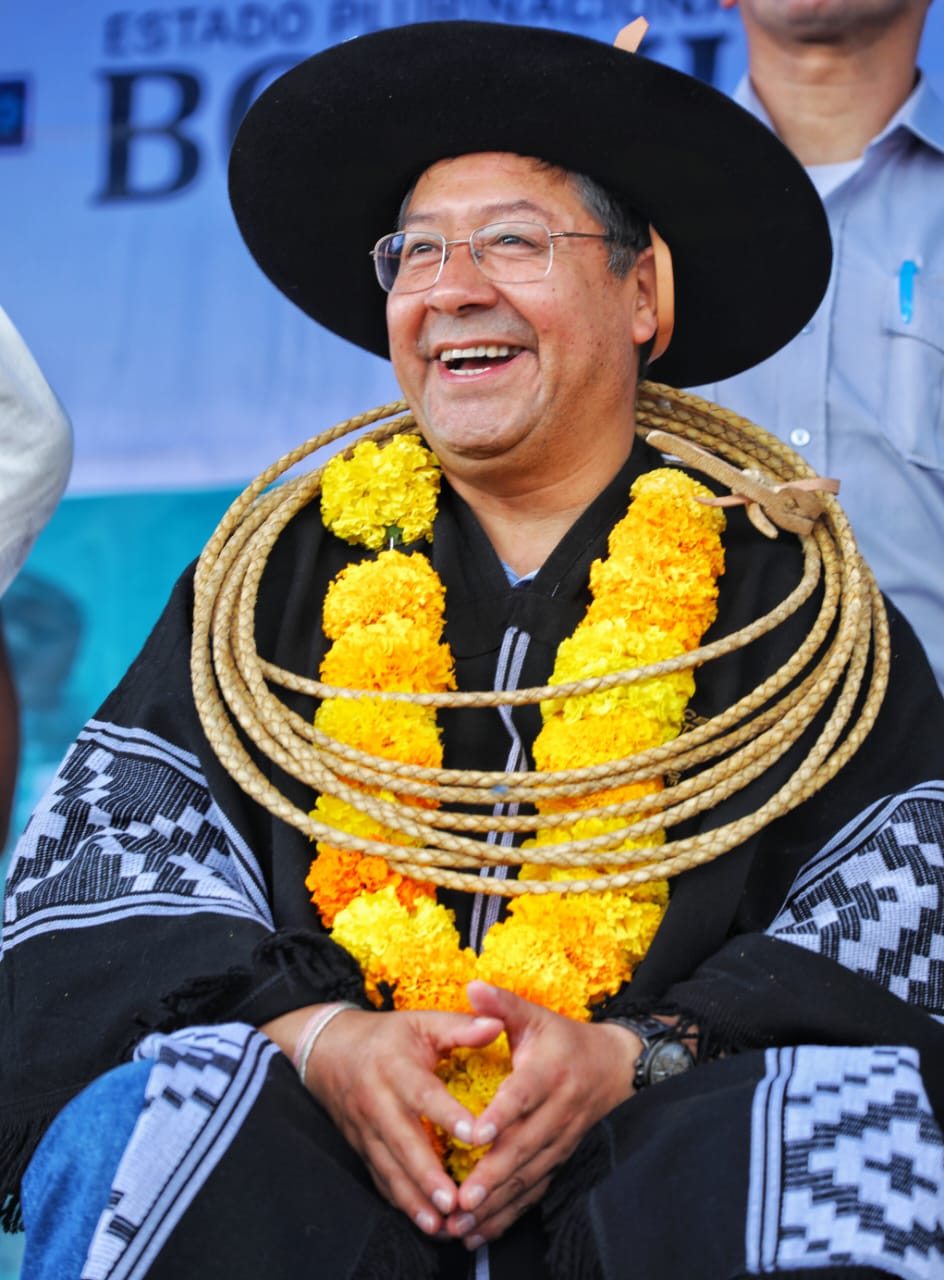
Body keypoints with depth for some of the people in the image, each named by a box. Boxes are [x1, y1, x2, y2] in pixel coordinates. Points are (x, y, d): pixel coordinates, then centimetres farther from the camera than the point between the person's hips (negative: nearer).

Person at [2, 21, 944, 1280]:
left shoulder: (775, 580, 10)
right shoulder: (285, 563, 16)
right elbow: (119, 828, 7)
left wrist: (642, 1059, -15)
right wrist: (312, 1033, -12)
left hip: (646, 1155, 0)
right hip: (317, 1127, 1)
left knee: (842, 1119, -31)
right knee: (158, 1116, -30)